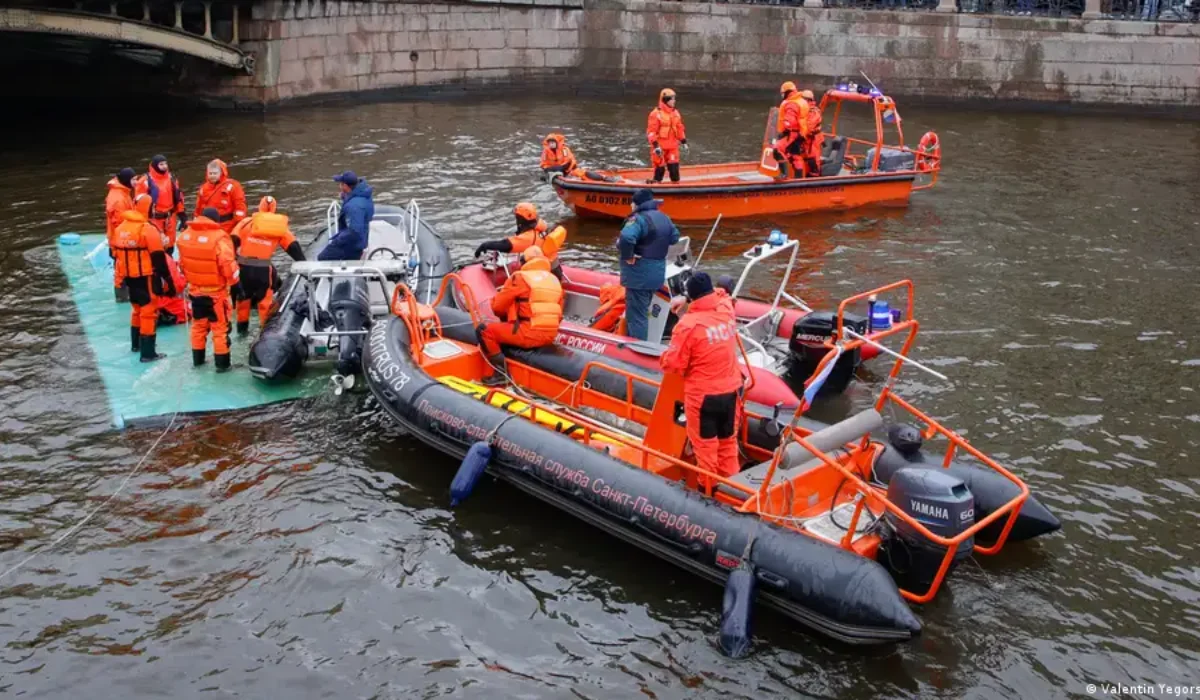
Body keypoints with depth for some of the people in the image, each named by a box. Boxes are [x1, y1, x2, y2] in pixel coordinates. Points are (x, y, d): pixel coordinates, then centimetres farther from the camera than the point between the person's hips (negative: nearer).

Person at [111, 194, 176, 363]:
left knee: (137, 309, 25)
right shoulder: (148, 230, -17)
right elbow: (159, 259, -17)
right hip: (146, 278, -8)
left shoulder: (120, 228, 8)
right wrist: (169, 281, -12)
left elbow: (116, 255, 15)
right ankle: (148, 353, -2)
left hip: (129, 278, 8)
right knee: (149, 313, -2)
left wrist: (119, 278, 25)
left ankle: (136, 344, 38)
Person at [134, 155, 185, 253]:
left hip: (169, 218, 5)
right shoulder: (146, 181, -12)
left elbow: (178, 198, 13)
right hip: (154, 219, -5)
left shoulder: (171, 179, 7)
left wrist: (182, 215, 10)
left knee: (169, 245, 16)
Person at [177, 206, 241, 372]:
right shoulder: (219, 238, -23)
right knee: (220, 328, 6)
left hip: (195, 290, 6)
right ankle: (222, 363, 11)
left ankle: (197, 359, 30)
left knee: (198, 325, 21)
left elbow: (182, 262, 11)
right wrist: (236, 283, -7)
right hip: (216, 292, -6)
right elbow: (228, 266, -22)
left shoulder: (185, 235, -1)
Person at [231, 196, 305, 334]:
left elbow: (233, 241, 0)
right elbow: (293, 246, 8)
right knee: (265, 298, 16)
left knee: (243, 296, 20)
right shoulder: (279, 227, 9)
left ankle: (242, 327, 30)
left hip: (244, 266, 1)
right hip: (263, 269, -1)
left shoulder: (247, 222, 7)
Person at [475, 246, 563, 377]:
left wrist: (506, 315, 24)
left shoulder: (520, 277, -3)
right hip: (550, 336, 8)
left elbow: (497, 306, 2)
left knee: (483, 330, -1)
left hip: (529, 333, -8)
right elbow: (558, 315, 22)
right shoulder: (555, 280, 16)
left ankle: (501, 373, -9)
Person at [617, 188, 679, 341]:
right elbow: (674, 237, 23)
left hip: (639, 275, -9)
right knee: (641, 312, 22)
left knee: (636, 316, -4)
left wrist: (627, 256, -21)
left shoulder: (639, 219, -20)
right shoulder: (664, 218, 9)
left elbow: (626, 238, -36)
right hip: (657, 273, 9)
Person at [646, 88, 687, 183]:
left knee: (674, 168, 5)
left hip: (673, 147, 6)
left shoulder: (676, 113, 10)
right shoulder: (656, 114, -11)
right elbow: (651, 131, -14)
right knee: (660, 169, -1)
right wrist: (655, 145, -20)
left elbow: (680, 129, 18)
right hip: (660, 147, -5)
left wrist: (684, 142, 16)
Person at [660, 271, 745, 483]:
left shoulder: (689, 324, -21)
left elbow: (674, 364, -16)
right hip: (731, 390, 5)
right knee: (728, 441, 20)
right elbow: (722, 296, 21)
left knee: (705, 444, 10)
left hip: (702, 394, -5)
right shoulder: (727, 310, -5)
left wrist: (663, 358, 6)